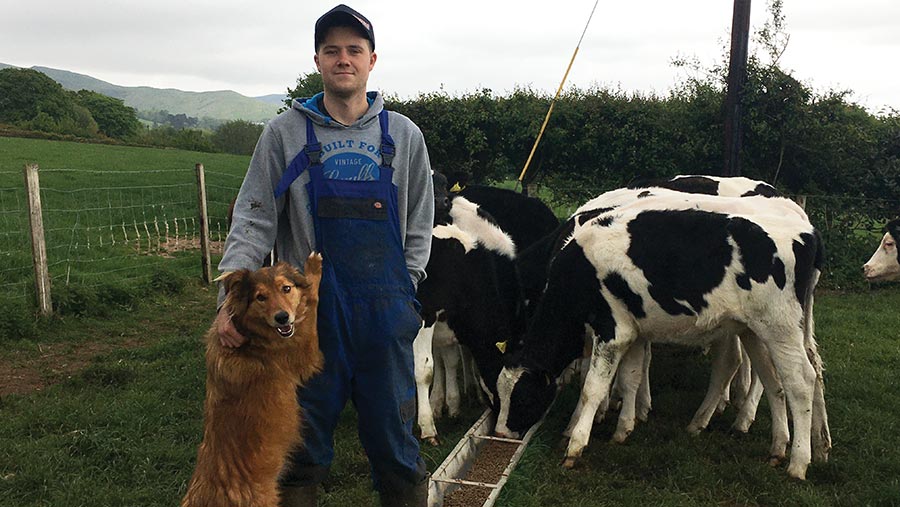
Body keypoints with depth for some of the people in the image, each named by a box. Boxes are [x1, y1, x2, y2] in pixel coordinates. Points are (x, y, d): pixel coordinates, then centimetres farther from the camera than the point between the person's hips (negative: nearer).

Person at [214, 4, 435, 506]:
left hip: (386, 308, 1)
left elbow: (419, 224, 12)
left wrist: (404, 289, 4)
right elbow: (254, 220, -1)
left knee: (394, 430, 11)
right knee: (305, 433, 10)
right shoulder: (285, 133, 2)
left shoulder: (403, 135, 7)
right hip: (309, 305, -1)